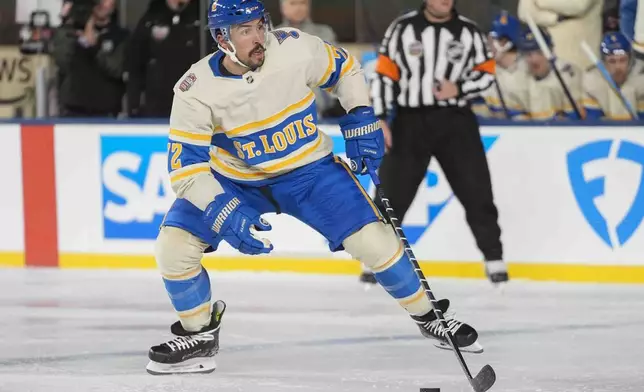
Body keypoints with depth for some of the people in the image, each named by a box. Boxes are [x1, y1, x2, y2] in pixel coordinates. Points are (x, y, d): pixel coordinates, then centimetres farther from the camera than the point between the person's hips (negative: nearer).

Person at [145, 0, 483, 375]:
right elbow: (186, 166, -22)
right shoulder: (196, 90, -24)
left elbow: (345, 69, 0)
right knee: (174, 244, -18)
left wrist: (361, 120, -7)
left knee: (373, 240, -13)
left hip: (309, 171, 0)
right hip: (235, 181, 0)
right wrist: (224, 215, -34)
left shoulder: (296, 49, -22)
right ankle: (200, 335, 6)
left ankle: (427, 315, 13)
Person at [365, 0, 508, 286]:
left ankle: (494, 259, 6)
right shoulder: (403, 28, 0)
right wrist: (379, 119, -7)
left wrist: (459, 88, -13)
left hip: (455, 122, 1)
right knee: (391, 193, 0)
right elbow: (384, 74, 0)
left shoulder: (468, 31, 3)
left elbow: (486, 72, 6)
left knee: (476, 191, -2)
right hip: (410, 122, -1)